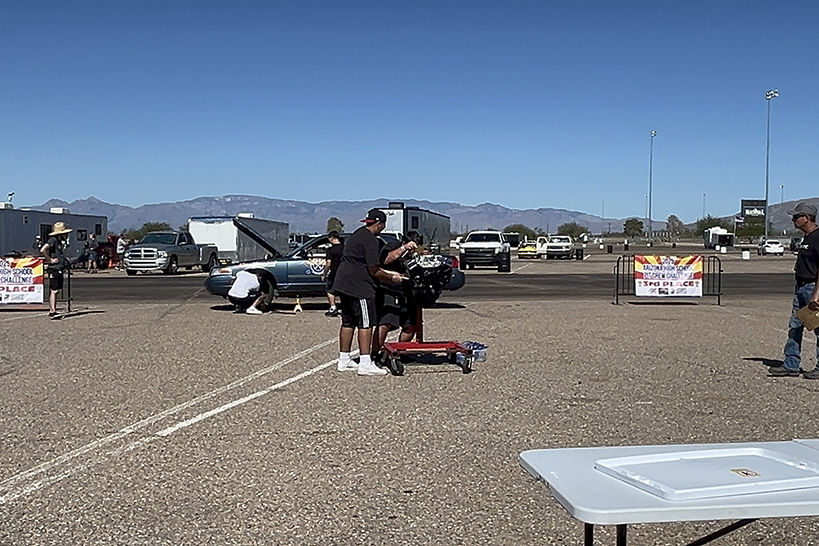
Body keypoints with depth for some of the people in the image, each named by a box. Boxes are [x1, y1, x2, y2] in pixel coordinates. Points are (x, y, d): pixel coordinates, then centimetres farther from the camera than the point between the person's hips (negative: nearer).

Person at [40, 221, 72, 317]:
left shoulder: (61, 241, 15)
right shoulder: (53, 240, -12)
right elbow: (42, 250, -24)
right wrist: (50, 260, -18)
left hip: (59, 269, 9)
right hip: (54, 268, -9)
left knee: (57, 290, 11)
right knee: (54, 290, -9)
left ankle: (52, 310, 16)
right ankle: (52, 311, -8)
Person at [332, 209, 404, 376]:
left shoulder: (357, 235, 19)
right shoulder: (370, 240, -13)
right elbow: (373, 271, -13)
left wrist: (388, 273, 23)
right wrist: (392, 278, 1)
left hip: (344, 284, 10)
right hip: (359, 287, -10)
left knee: (348, 323, 14)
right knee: (366, 324, -7)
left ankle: (344, 361, 19)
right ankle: (365, 364, -8)